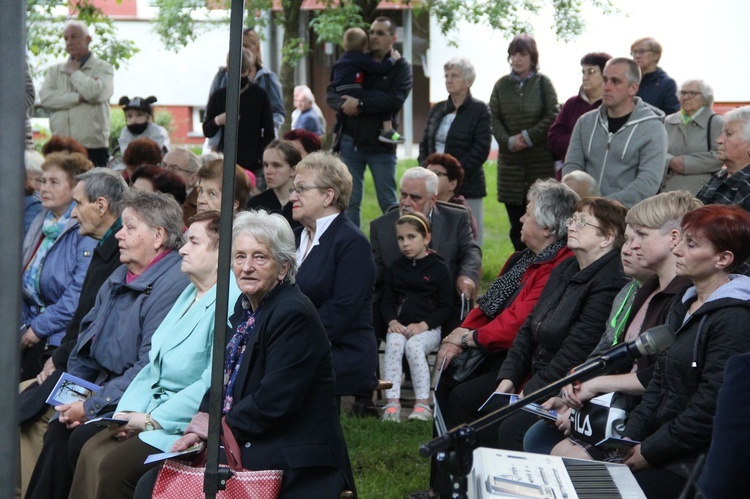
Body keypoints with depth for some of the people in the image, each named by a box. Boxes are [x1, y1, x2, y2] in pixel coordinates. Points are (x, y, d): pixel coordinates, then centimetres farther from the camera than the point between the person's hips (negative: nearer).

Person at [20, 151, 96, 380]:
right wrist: (23, 324, 8)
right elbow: (25, 280, 20)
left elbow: (80, 293, -19)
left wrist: (39, 327, -14)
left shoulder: (86, 231, -12)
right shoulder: (42, 222, 14)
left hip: (63, 337, -7)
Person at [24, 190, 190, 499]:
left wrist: (91, 407, -19)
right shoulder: (120, 277, 14)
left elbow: (149, 368, -22)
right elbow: (88, 336, 19)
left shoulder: (173, 285, -18)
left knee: (81, 438, -26)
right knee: (57, 432, -15)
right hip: (104, 388, 8)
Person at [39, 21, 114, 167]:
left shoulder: (103, 68, 6)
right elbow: (45, 97, -2)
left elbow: (95, 92, -14)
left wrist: (74, 72, 1)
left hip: (92, 146, -3)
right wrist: (79, 97, -10)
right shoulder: (55, 71, 16)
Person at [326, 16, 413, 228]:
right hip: (350, 140, 4)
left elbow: (395, 99, -15)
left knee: (388, 203, 3)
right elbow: (331, 94, 7)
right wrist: (344, 104, -15)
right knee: (350, 202, 6)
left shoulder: (400, 67, 1)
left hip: (380, 143, -4)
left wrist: (360, 104, -17)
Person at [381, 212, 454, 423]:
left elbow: (446, 306, -1)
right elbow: (387, 300, 13)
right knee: (393, 343, -31)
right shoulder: (395, 269, 17)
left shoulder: (438, 268, 3)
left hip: (428, 328, -3)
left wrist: (424, 325, -14)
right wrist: (392, 321, -8)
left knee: (414, 345, -34)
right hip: (399, 327, 3)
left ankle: (422, 404, -34)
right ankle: (392, 402, -39)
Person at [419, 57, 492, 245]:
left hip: (466, 187, -5)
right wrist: (425, 167, -1)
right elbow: (425, 143, 17)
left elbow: (481, 149, -10)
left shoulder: (479, 110, -2)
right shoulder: (437, 109, 16)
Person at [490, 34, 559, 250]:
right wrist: (508, 141, -10)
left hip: (540, 159, -3)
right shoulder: (502, 85, 11)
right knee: (516, 223, 4)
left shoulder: (542, 83, 3)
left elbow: (552, 116, -4)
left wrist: (528, 137, -11)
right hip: (510, 161, 3)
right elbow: (493, 118, 5)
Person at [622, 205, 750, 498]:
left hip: (696, 466, -9)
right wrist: (631, 436, 4)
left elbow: (709, 408, -20)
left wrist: (649, 451, -14)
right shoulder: (685, 306, 16)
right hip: (663, 447, 9)